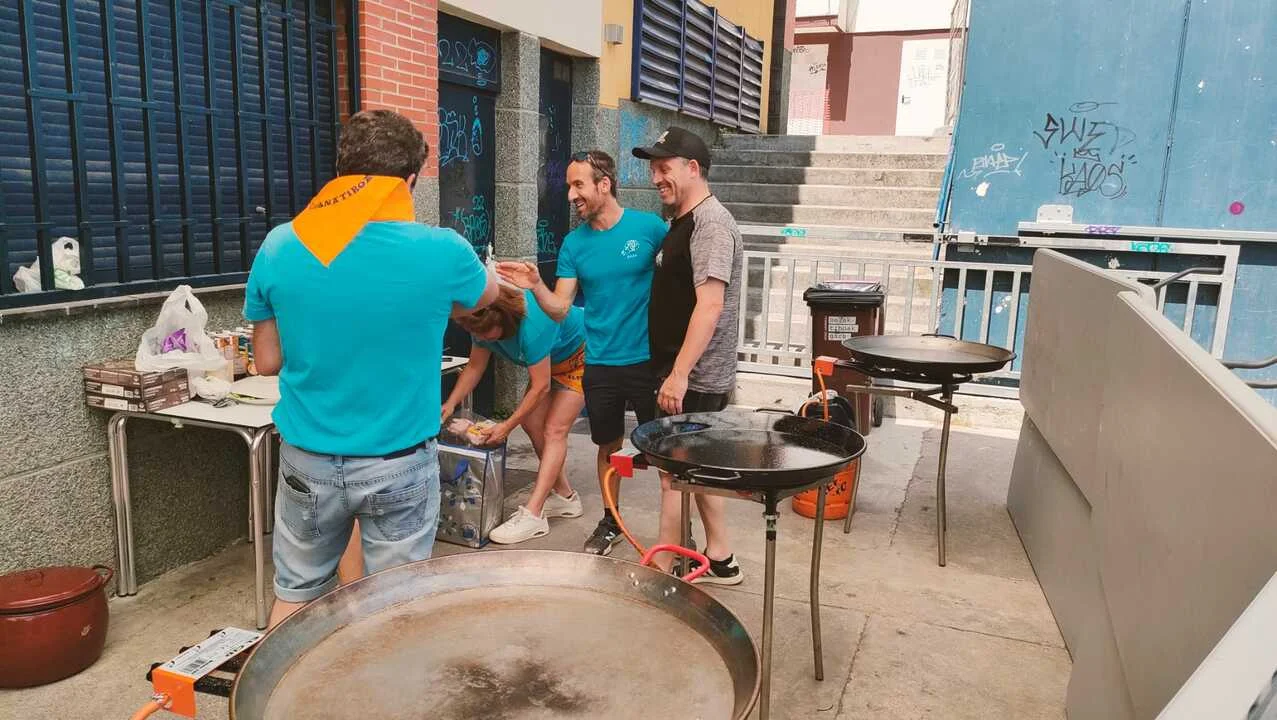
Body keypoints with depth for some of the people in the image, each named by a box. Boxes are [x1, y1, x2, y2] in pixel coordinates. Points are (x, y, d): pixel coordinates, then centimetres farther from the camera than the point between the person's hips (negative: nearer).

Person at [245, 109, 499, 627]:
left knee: (295, 595, 21)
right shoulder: (440, 252, -15)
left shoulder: (278, 248, -8)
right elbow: (487, 296, 8)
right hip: (398, 463, -2)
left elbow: (267, 362, 3)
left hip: (308, 460, 3)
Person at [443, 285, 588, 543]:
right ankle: (564, 496, 18)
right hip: (550, 360, 9)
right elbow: (475, 367, -2)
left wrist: (507, 426, -24)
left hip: (580, 356, -9)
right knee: (531, 422, 4)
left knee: (554, 431, -15)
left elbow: (541, 387, -31)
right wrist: (451, 404, -15)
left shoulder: (531, 325, -38)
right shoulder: (484, 323, -14)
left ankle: (532, 514, -19)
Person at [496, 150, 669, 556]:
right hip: (600, 365, 3)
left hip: (648, 359, -3)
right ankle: (611, 522, 35)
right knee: (609, 447, 17)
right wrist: (535, 286, -20)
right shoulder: (574, 243, 2)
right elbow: (559, 308, -1)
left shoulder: (648, 227, -7)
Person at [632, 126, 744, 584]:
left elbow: (710, 305, -23)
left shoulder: (710, 222, -15)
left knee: (676, 471, -2)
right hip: (685, 374, 10)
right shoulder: (683, 221, 15)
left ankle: (662, 567, 10)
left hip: (694, 378, -10)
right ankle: (720, 561, 28)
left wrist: (679, 374, -26)